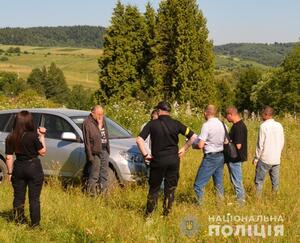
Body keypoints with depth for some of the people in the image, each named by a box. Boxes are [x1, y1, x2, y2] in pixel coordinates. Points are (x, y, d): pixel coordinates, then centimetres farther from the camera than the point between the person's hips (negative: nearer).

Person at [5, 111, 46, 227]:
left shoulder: (10, 138, -3)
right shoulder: (33, 136, -14)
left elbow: (9, 157, -1)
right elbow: (42, 152, -6)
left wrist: (10, 173, 7)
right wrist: (42, 137, 0)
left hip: (18, 168, 3)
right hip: (34, 167, -3)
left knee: (18, 198, 12)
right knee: (34, 199, 3)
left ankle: (19, 223, 17)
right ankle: (35, 225, 5)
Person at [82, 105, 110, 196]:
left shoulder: (103, 120, 11)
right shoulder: (87, 123, -12)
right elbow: (87, 141, -14)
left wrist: (108, 149, 11)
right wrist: (90, 155, -17)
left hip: (104, 150, 8)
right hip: (95, 152, -7)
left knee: (104, 173, 11)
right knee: (94, 175, -3)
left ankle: (104, 192, 19)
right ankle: (91, 194, 5)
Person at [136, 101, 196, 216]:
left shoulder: (152, 124, -6)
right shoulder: (176, 124, -1)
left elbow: (139, 140, -14)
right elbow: (193, 137, -1)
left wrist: (145, 154, -6)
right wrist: (184, 149, 9)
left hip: (158, 160, -1)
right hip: (173, 160, 2)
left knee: (154, 188, 10)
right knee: (170, 189, 11)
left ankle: (148, 214, 13)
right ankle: (166, 214, 14)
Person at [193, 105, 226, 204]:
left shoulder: (207, 125, -16)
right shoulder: (222, 124, 5)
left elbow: (200, 145, -19)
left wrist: (194, 145, 1)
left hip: (210, 157, -7)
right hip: (221, 156, 8)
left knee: (199, 184, -1)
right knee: (219, 184, 15)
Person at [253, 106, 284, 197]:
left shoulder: (264, 126, -12)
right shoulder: (279, 126, 4)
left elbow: (260, 144, -12)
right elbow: (282, 142, 11)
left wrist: (256, 157, -3)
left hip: (265, 159, -5)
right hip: (276, 159, 5)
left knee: (259, 180, 3)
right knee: (275, 181, 11)